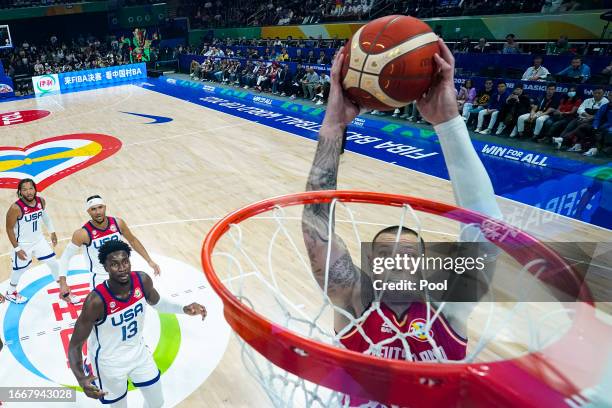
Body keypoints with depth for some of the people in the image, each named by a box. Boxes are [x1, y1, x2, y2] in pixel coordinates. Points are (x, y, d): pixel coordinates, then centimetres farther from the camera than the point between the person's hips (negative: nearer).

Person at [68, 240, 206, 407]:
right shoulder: (96, 301, -34)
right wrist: (81, 379, -40)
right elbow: (75, 345, -24)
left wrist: (184, 309, -13)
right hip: (109, 363, -4)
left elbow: (156, 303, 2)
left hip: (139, 352, 4)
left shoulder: (142, 280, -20)